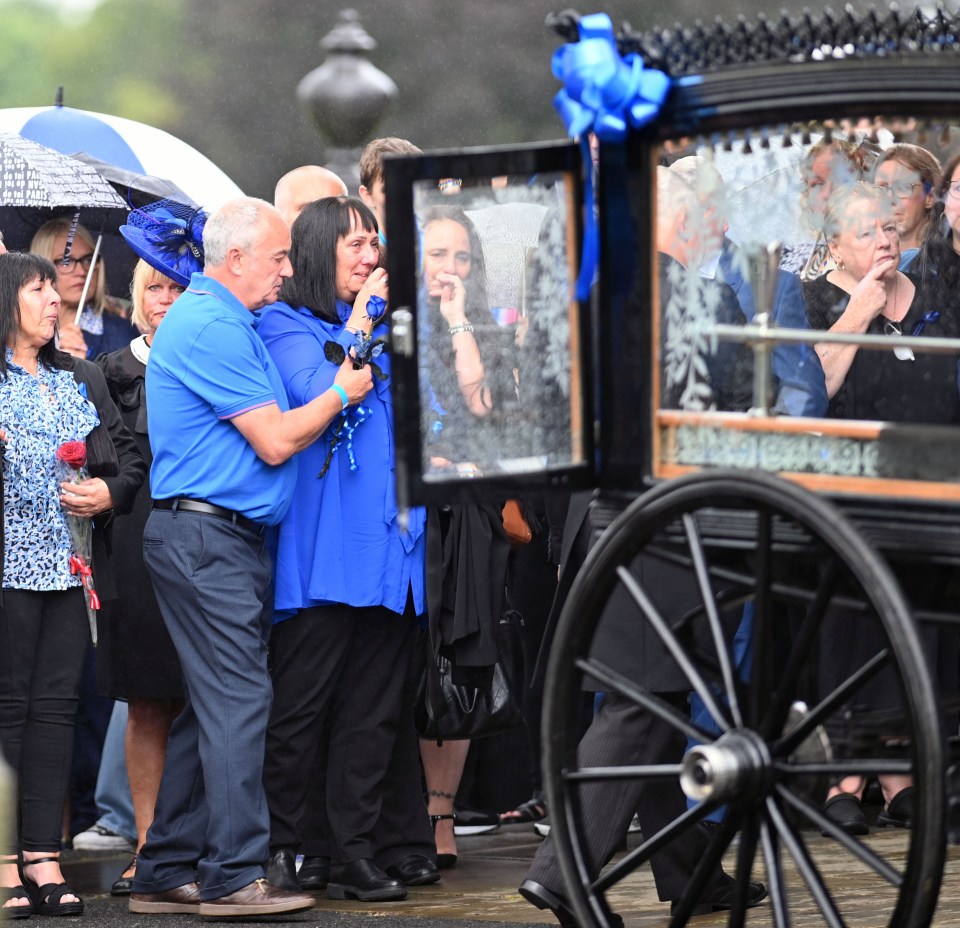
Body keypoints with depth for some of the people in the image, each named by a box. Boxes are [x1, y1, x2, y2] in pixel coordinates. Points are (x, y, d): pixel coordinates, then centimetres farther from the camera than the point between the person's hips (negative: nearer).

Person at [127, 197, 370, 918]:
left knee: (215, 705, 10)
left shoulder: (221, 320, 19)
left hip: (226, 538, 11)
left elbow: (267, 428, 24)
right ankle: (233, 875, -12)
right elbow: (277, 441, -15)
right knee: (238, 699, -11)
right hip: (206, 535, -11)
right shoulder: (214, 327, -15)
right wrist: (341, 394, 0)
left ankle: (166, 872, 13)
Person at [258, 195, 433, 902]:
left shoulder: (387, 324, 20)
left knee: (376, 711, 5)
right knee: (301, 705, -5)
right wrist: (359, 325, -6)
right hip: (322, 546, -6)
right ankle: (279, 852, 2)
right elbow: (317, 395, -15)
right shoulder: (286, 324, 1)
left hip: (389, 541, 6)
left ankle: (359, 855, 8)